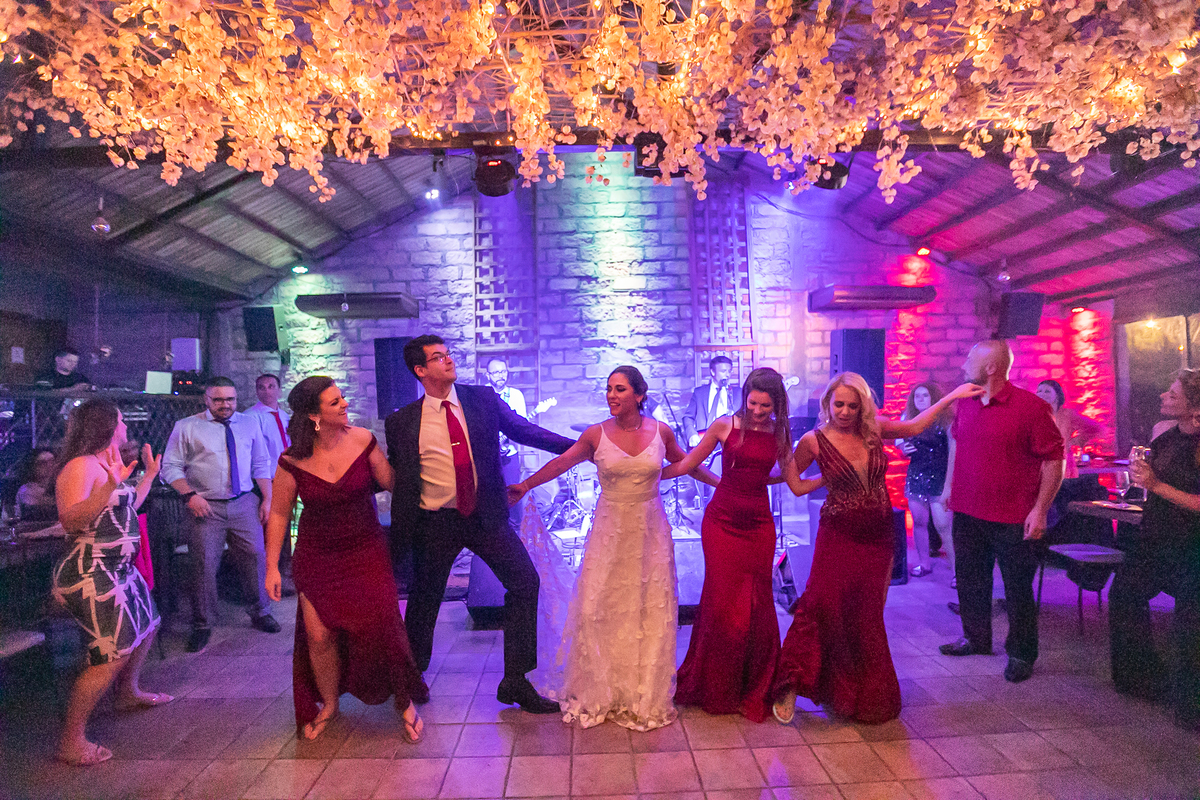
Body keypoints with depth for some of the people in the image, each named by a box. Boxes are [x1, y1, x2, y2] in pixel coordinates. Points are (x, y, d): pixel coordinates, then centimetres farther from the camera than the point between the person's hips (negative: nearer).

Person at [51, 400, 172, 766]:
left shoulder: (106, 464, 14)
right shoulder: (81, 465, -18)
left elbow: (127, 507, 25)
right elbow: (70, 520, -30)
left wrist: (149, 475, 30)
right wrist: (109, 485, -42)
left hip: (119, 569, 11)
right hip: (92, 574, -11)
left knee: (145, 625, 25)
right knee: (112, 655, -11)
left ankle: (128, 693, 47)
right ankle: (71, 742, 3)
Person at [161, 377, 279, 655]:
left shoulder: (250, 424, 10)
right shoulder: (186, 427, 2)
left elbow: (261, 464, 12)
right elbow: (171, 466, 0)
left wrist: (267, 498, 5)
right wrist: (190, 495, -14)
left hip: (245, 504, 2)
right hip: (206, 507, -2)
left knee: (255, 559, 6)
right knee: (204, 566, 2)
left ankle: (261, 613, 25)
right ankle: (202, 626, 20)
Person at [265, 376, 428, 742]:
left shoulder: (362, 439, -10)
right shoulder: (293, 462, -10)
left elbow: (390, 483, -5)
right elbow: (279, 514, 0)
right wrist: (272, 567, 1)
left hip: (366, 551, -1)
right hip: (317, 558, 1)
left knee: (380, 623, -13)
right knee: (319, 634, 1)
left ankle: (405, 701, 11)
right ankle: (328, 704, 31)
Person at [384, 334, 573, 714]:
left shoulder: (483, 399, 1)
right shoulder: (403, 421, -2)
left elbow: (524, 430, 1)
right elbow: (393, 477, 5)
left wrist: (577, 445, -7)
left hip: (485, 515, 2)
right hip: (435, 523, -1)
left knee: (525, 582, -5)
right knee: (425, 599, 12)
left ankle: (515, 681, 12)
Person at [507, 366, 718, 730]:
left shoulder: (661, 432, -4)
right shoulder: (596, 435, -6)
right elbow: (561, 463, 4)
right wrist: (525, 486, 7)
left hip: (650, 530, 1)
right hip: (610, 530, -1)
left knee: (651, 610, 7)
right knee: (600, 609, 1)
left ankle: (646, 696, 27)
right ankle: (599, 694, 23)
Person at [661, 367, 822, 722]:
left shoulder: (780, 435, 3)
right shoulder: (725, 425, -5)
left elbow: (797, 486, 9)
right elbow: (686, 465, 3)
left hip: (758, 526, 2)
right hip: (721, 522, -2)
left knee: (756, 606, 6)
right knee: (723, 604, 2)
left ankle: (753, 690, 27)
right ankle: (716, 689, 24)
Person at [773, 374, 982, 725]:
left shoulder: (873, 430, 1)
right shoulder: (814, 441, -8)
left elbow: (914, 426, 18)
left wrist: (952, 396, 19)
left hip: (879, 536, 4)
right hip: (839, 536, -3)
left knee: (867, 615, 10)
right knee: (823, 603, -15)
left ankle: (862, 693, 29)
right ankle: (791, 686, -1)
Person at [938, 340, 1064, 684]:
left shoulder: (1031, 406, -13)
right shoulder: (965, 403, 5)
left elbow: (1054, 460, -12)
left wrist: (1040, 510, -14)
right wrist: (950, 485, 16)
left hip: (1013, 519, -6)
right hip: (967, 512, 6)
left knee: (1018, 589, 8)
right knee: (970, 579, 18)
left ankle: (1021, 654, 25)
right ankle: (976, 638, 36)